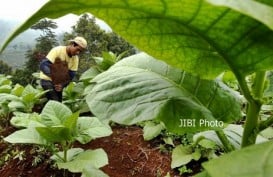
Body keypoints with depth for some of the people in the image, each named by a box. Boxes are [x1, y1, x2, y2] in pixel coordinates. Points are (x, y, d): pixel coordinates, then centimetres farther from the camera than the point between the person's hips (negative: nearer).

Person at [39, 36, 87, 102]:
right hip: (47, 80, -6)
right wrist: (53, 75, -46)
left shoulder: (75, 59, -7)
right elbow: (43, 65, -29)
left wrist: (62, 85, -22)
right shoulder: (57, 50, -22)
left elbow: (70, 76, -5)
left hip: (58, 82, 6)